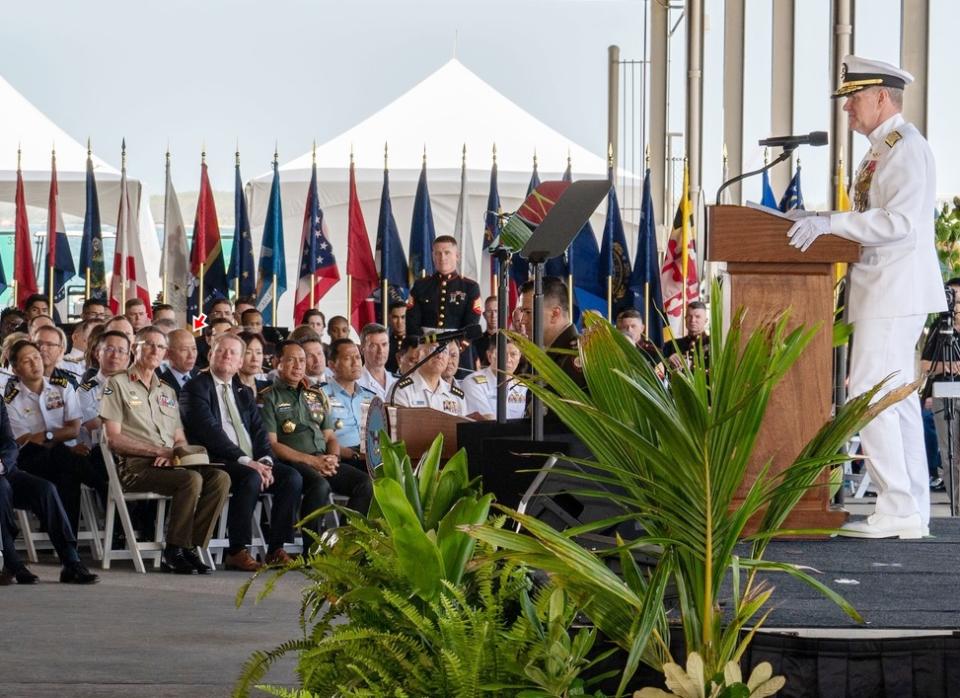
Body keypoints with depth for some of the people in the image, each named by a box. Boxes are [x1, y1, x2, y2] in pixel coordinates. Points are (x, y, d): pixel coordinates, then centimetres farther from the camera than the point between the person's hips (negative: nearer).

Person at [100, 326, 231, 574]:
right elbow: (113, 439, -6)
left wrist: (173, 454, -4)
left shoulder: (167, 392, 26)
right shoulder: (118, 384, 5)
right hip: (134, 466, -6)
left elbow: (180, 440, 21)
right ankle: (174, 552, -23)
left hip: (169, 464, 6)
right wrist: (158, 451, -12)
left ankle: (191, 548, -20)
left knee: (220, 478, -21)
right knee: (191, 479, -32)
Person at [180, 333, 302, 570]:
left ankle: (276, 549, -13)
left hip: (251, 463, 7)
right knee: (250, 478, -34)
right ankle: (237, 552, -27)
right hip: (216, 462, -7)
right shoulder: (196, 388, 1)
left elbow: (259, 431, 15)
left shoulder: (244, 392, 24)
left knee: (292, 477, -16)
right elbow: (210, 431, -11)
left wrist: (265, 461, -7)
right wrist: (245, 461, -19)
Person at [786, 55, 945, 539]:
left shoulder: (906, 148, -13)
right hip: (885, 290, 10)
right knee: (897, 398, 10)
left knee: (871, 397, -12)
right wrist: (821, 229, 12)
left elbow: (899, 221, -24)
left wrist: (830, 223, -25)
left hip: (895, 290, -10)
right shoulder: (882, 149, 19)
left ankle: (897, 509, -11)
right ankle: (912, 512, 11)